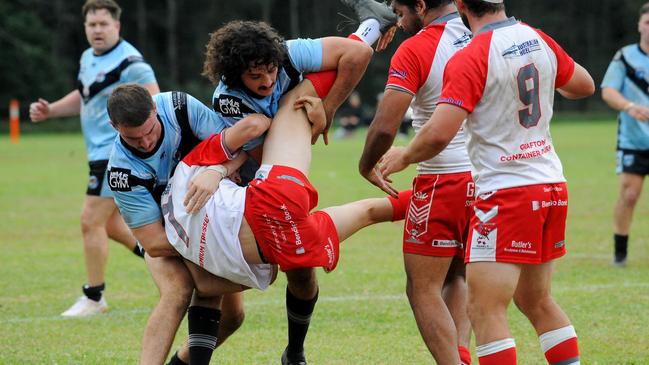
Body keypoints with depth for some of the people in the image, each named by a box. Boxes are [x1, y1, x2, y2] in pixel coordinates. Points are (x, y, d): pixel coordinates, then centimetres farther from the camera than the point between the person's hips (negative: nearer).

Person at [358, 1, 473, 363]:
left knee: (424, 289, 4)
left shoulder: (414, 50, -12)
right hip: (486, 180, 6)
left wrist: (366, 166, 0)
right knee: (457, 279, 21)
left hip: (442, 182, -6)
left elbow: (385, 128, -18)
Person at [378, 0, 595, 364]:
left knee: (485, 310, -6)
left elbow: (439, 133, -22)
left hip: (506, 192, -8)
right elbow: (584, 85, 20)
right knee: (536, 300, 19)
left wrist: (404, 156, -3)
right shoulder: (539, 41, 4)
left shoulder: (469, 60, -16)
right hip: (552, 186, 8)